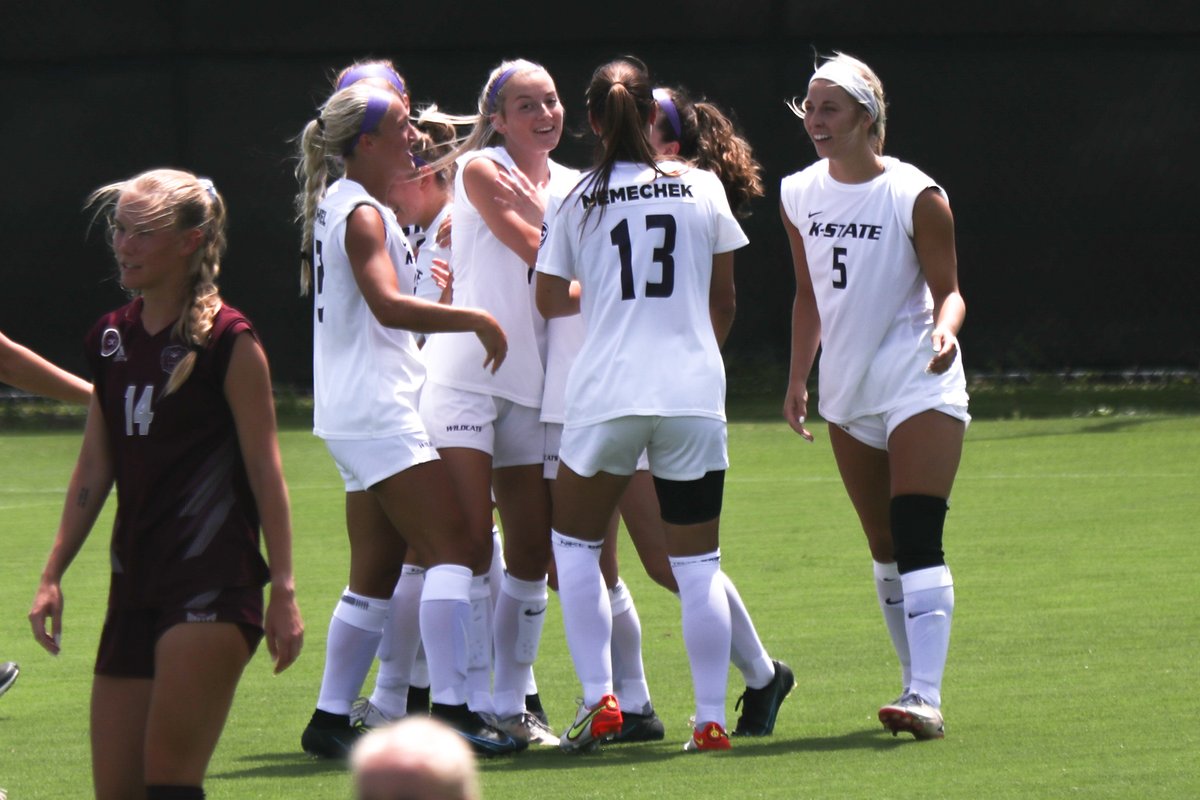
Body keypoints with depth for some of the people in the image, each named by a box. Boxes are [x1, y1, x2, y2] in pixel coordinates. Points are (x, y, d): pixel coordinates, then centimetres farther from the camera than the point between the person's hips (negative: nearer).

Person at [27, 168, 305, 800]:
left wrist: (283, 589, -10)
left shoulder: (228, 341, -6)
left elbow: (264, 470, -6)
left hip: (212, 582, -7)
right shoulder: (111, 339, 12)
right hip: (136, 585, 7)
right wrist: (52, 575, 15)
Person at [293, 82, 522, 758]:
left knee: (378, 570, 11)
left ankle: (332, 719, 11)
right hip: (378, 412, -10)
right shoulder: (362, 214, -12)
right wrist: (477, 319, -23)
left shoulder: (339, 203, 19)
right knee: (452, 549, -14)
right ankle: (450, 709, -21)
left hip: (356, 415, 10)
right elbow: (389, 304, -27)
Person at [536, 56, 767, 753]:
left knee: (576, 543, 16)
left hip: (606, 393, -1)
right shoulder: (703, 187, 4)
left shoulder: (578, 198, 2)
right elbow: (724, 303, 12)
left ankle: (598, 698, 3)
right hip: (695, 394, 1)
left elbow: (551, 299, 12)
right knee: (698, 563, 6)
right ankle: (712, 716, 2)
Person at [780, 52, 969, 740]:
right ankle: (917, 682, 19)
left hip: (920, 388, -6)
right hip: (849, 395, 6)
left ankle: (926, 700, -25)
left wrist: (945, 329, -27)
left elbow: (948, 290, -6)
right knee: (884, 548, 10)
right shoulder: (800, 196, 6)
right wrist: (798, 379, 16)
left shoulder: (916, 197, -11)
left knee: (917, 539, -18)